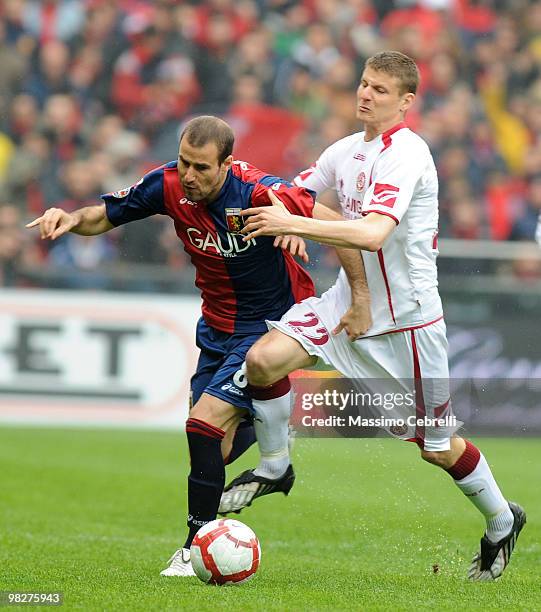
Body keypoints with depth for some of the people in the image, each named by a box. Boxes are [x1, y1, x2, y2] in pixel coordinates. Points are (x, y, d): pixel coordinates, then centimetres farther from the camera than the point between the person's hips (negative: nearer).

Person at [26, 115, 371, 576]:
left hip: (272, 322, -6)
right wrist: (72, 219, -22)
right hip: (218, 325, 6)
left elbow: (337, 225, -21)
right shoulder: (169, 186, -12)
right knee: (215, 450, 9)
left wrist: (361, 300, -19)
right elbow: (104, 217, 1)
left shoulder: (258, 193, -28)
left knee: (205, 423, -19)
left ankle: (198, 546, -4)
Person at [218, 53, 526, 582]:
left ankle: (502, 521, 32)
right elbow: (292, 193, 16)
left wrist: (292, 224, -36)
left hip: (407, 311, -6)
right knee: (263, 359, -19)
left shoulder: (406, 153, -20)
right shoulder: (346, 150, 5)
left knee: (435, 447, 5)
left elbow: (372, 234, -33)